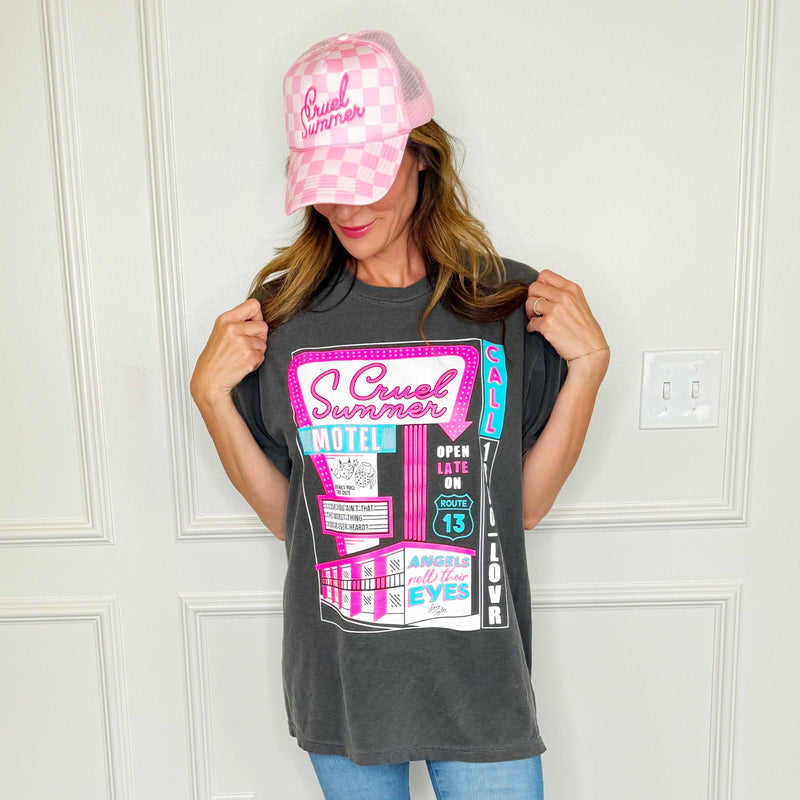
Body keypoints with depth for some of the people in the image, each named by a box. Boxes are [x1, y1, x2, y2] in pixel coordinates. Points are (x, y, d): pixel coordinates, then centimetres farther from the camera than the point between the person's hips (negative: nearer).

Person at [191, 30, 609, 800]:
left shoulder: (511, 303, -9)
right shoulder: (281, 313, -6)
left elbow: (527, 502, -5)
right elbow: (282, 511, -1)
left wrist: (586, 364, -13)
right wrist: (211, 393, -12)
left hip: (477, 676, -1)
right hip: (339, 675, 2)